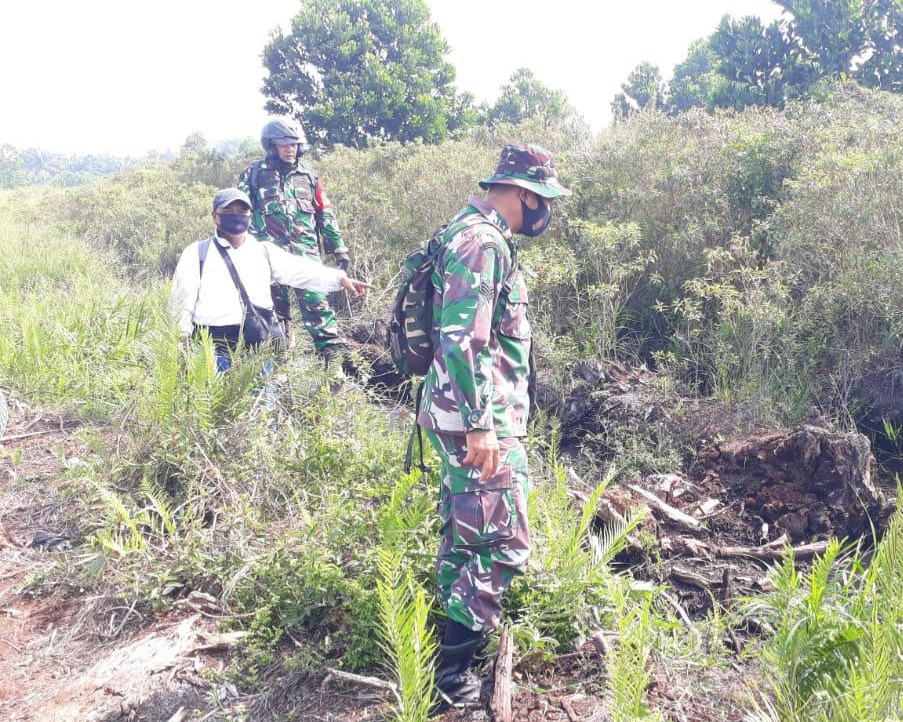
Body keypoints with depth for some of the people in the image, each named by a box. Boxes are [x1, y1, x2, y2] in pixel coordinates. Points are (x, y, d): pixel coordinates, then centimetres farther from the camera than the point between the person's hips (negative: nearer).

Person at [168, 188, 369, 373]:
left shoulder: (264, 251, 14)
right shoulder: (197, 252, 9)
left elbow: (301, 271, 1)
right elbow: (181, 302, 4)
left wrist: (340, 278, -15)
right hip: (214, 346, -2)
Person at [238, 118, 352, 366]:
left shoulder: (307, 174, 13)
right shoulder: (254, 174, 6)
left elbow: (325, 214, 16)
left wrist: (339, 247, 12)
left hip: (305, 251, 1)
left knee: (315, 301, -11)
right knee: (274, 306, 7)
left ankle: (333, 351, -13)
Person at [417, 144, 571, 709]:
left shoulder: (476, 233, 15)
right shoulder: (484, 242, -17)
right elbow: (462, 339, -25)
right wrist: (480, 425, -24)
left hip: (469, 416, 11)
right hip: (482, 420, -11)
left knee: (466, 532, 18)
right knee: (504, 543, -4)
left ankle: (453, 638, 31)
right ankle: (452, 672, 5)